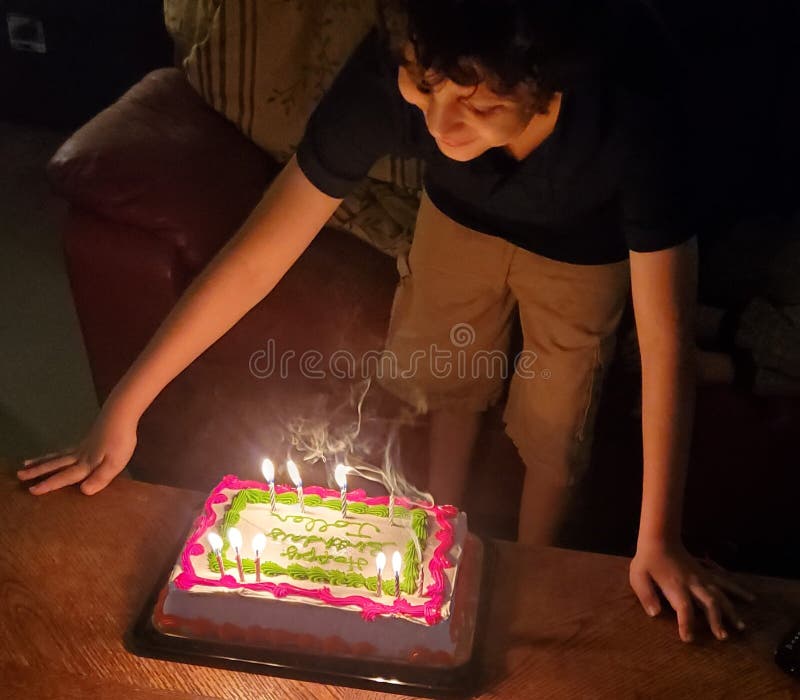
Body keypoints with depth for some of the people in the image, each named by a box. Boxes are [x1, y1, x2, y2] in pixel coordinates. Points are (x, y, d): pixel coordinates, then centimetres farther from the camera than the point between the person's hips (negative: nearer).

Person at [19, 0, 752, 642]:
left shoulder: (631, 120, -44)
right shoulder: (388, 75, -39)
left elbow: (666, 339, -36)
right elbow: (258, 256, -32)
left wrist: (658, 539, -33)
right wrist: (123, 410, -26)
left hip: (580, 246, -1)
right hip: (461, 214, 2)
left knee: (553, 430, 8)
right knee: (450, 388, 18)